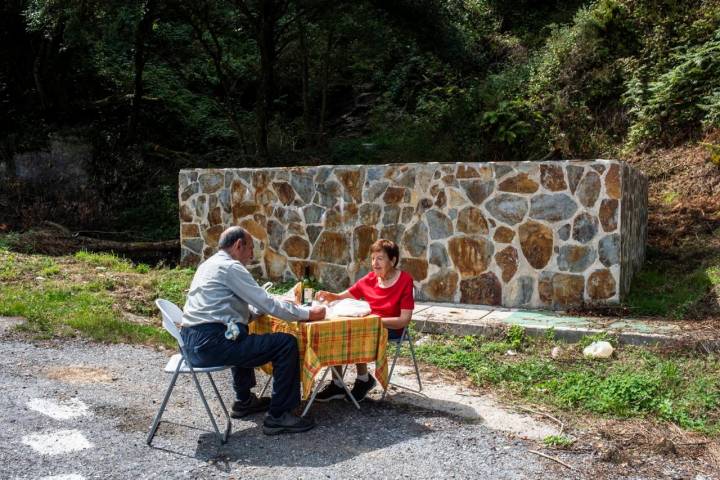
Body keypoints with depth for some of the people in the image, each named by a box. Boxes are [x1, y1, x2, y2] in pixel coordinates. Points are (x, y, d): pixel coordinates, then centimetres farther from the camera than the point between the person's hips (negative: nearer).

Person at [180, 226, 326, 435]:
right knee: (287, 344, -10)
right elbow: (268, 305, -11)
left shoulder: (208, 265, 20)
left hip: (193, 341, 11)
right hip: (211, 343, -11)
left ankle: (244, 401, 40)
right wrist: (308, 314, -2)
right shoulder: (230, 267, -8)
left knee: (243, 336, 38)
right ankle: (278, 416, -4)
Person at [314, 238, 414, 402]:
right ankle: (337, 385, -8)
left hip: (391, 328, -6)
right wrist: (328, 295, -15)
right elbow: (342, 297, 8)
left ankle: (364, 379, -7)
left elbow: (405, 320, -17)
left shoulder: (405, 280, -12)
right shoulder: (369, 279, 4)